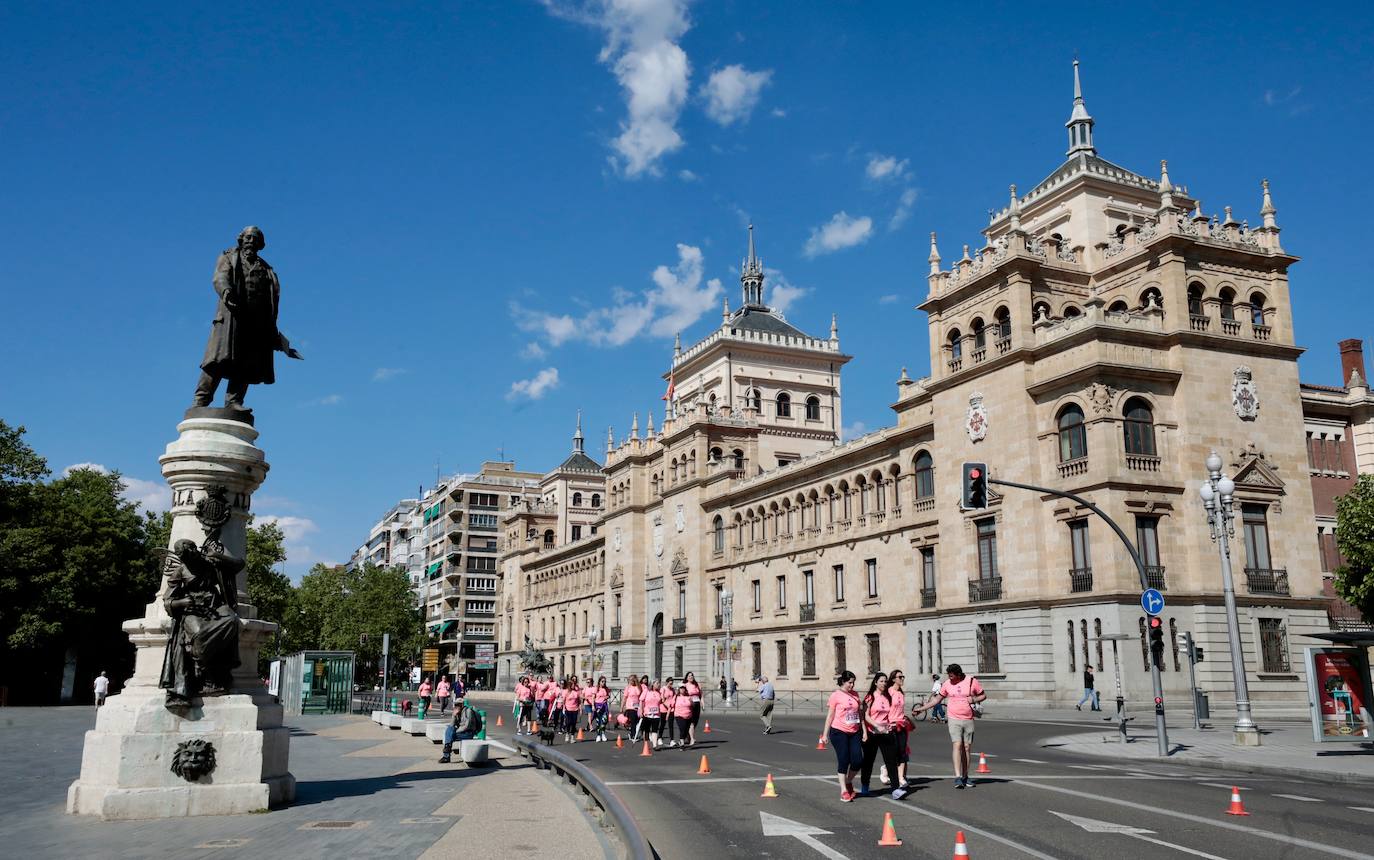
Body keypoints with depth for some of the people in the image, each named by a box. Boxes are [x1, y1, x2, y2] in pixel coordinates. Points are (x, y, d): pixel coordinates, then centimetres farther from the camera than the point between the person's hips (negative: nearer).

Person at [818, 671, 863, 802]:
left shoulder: (855, 695, 9)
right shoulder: (836, 695, -6)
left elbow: (860, 713, 16)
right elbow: (830, 716, -3)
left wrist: (864, 731, 11)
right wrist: (825, 734, -4)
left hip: (855, 732, 5)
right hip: (839, 732, -5)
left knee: (857, 760, -1)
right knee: (843, 761, -3)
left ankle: (848, 782, 25)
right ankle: (844, 790, 8)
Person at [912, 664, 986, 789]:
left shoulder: (972, 682, -2)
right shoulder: (947, 684, 2)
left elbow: (983, 695, 9)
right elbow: (937, 699, 10)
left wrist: (974, 700, -12)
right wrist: (920, 709, 7)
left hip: (968, 720, 0)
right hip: (954, 720, 0)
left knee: (966, 748, 4)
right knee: (957, 746, -13)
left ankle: (965, 777, 15)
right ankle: (957, 777, -18)